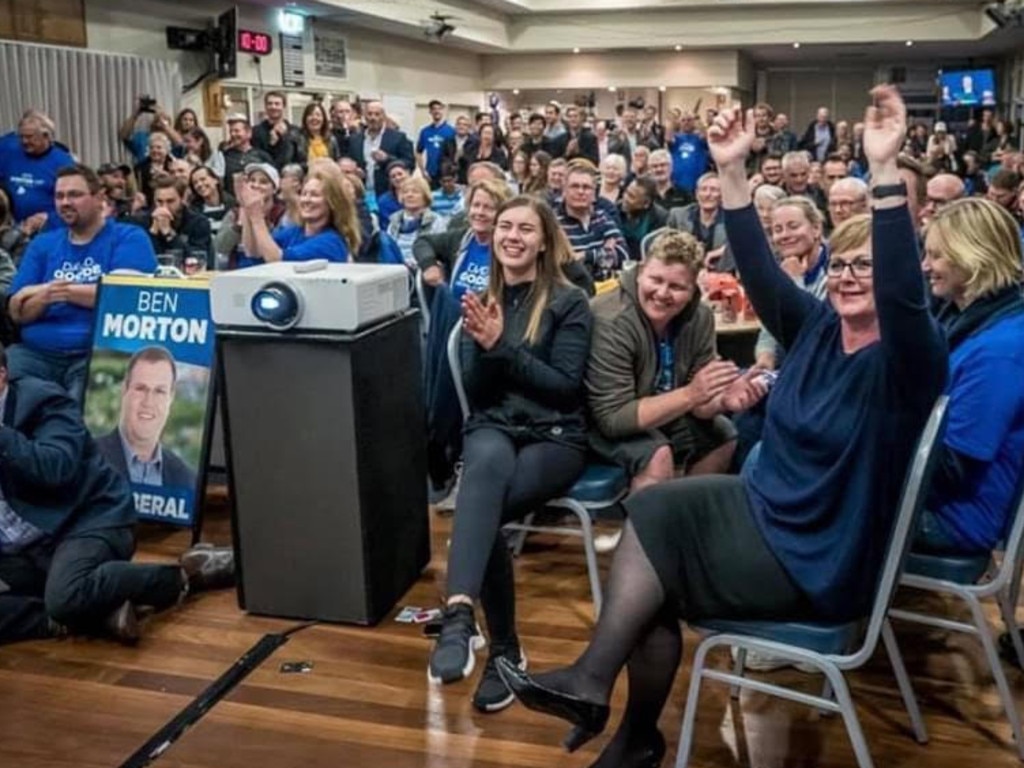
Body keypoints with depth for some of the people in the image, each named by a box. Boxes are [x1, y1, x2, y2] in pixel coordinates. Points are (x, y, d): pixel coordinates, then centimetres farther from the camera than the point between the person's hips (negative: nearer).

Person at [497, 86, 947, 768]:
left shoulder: (907, 358, -16)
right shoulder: (817, 326, 3)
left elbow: (904, 290, -36)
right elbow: (759, 268, -6)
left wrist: (886, 170, -45)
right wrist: (733, 171, -17)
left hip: (821, 561, -6)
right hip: (768, 509, 7)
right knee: (653, 508, -13)